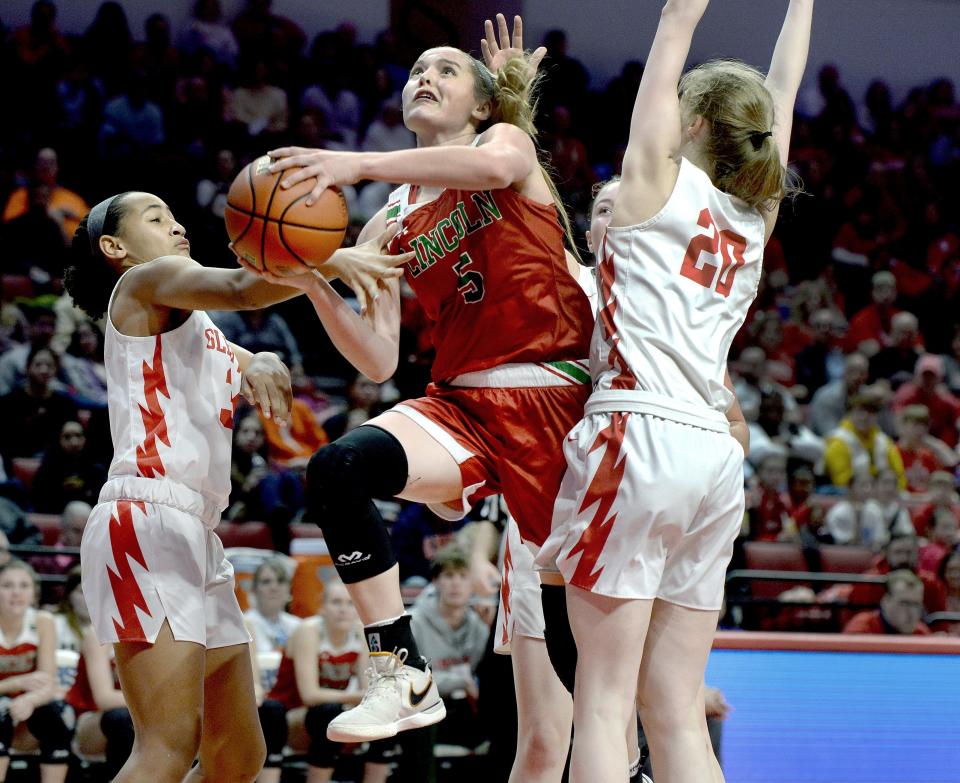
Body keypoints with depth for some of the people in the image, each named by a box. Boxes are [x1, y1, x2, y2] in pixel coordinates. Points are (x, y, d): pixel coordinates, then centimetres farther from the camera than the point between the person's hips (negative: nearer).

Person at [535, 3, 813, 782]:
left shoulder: (660, 180, 3)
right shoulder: (756, 220, 15)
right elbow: (782, 93, 29)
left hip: (640, 438, -6)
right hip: (715, 458, 6)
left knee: (604, 705, -9)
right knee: (677, 715, 7)